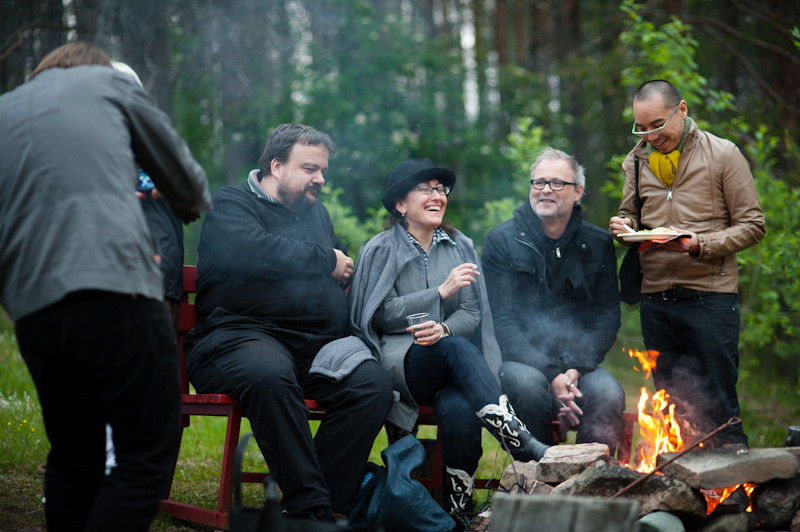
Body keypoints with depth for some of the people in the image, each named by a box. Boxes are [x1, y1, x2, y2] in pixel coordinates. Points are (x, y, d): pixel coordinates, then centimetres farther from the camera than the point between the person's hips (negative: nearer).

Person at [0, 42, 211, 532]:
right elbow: (187, 181, 20)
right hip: (113, 285, -5)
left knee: (73, 459, 15)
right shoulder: (106, 81, 14)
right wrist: (194, 207, 42)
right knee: (149, 454, -3)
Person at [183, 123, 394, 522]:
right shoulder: (231, 204, 7)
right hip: (239, 336, -6)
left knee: (373, 384, -24)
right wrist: (327, 262, -3)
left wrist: (346, 276, 19)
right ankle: (312, 508, -36)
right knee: (270, 376, -40)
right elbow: (253, 250, -15)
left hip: (316, 346, 6)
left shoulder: (317, 213, 30)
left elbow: (347, 267, 45)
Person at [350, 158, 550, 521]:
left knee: (459, 409, -35)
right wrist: (442, 291, -12)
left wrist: (444, 329, -14)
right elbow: (382, 315, -4)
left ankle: (459, 506, -27)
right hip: (400, 361, -3)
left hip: (452, 366, 3)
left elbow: (472, 314, 10)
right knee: (457, 350, -37)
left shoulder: (460, 247, 18)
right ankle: (521, 443, -51)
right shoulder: (382, 250, 8)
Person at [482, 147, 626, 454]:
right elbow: (500, 322, -6)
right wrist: (551, 374, -19)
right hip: (518, 360, -2)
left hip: (576, 362, 2)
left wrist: (576, 369, -12)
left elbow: (607, 317, 7)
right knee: (529, 384, -35)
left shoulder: (598, 244, 9)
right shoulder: (502, 241, 1)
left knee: (608, 394, -29)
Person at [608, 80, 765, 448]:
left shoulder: (723, 155, -2)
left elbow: (752, 225, -3)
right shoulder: (636, 161, 12)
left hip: (710, 297, -4)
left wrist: (701, 246, -18)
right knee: (673, 411, 10)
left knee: (717, 412, -5)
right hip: (655, 301, 5)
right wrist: (623, 228, -2)